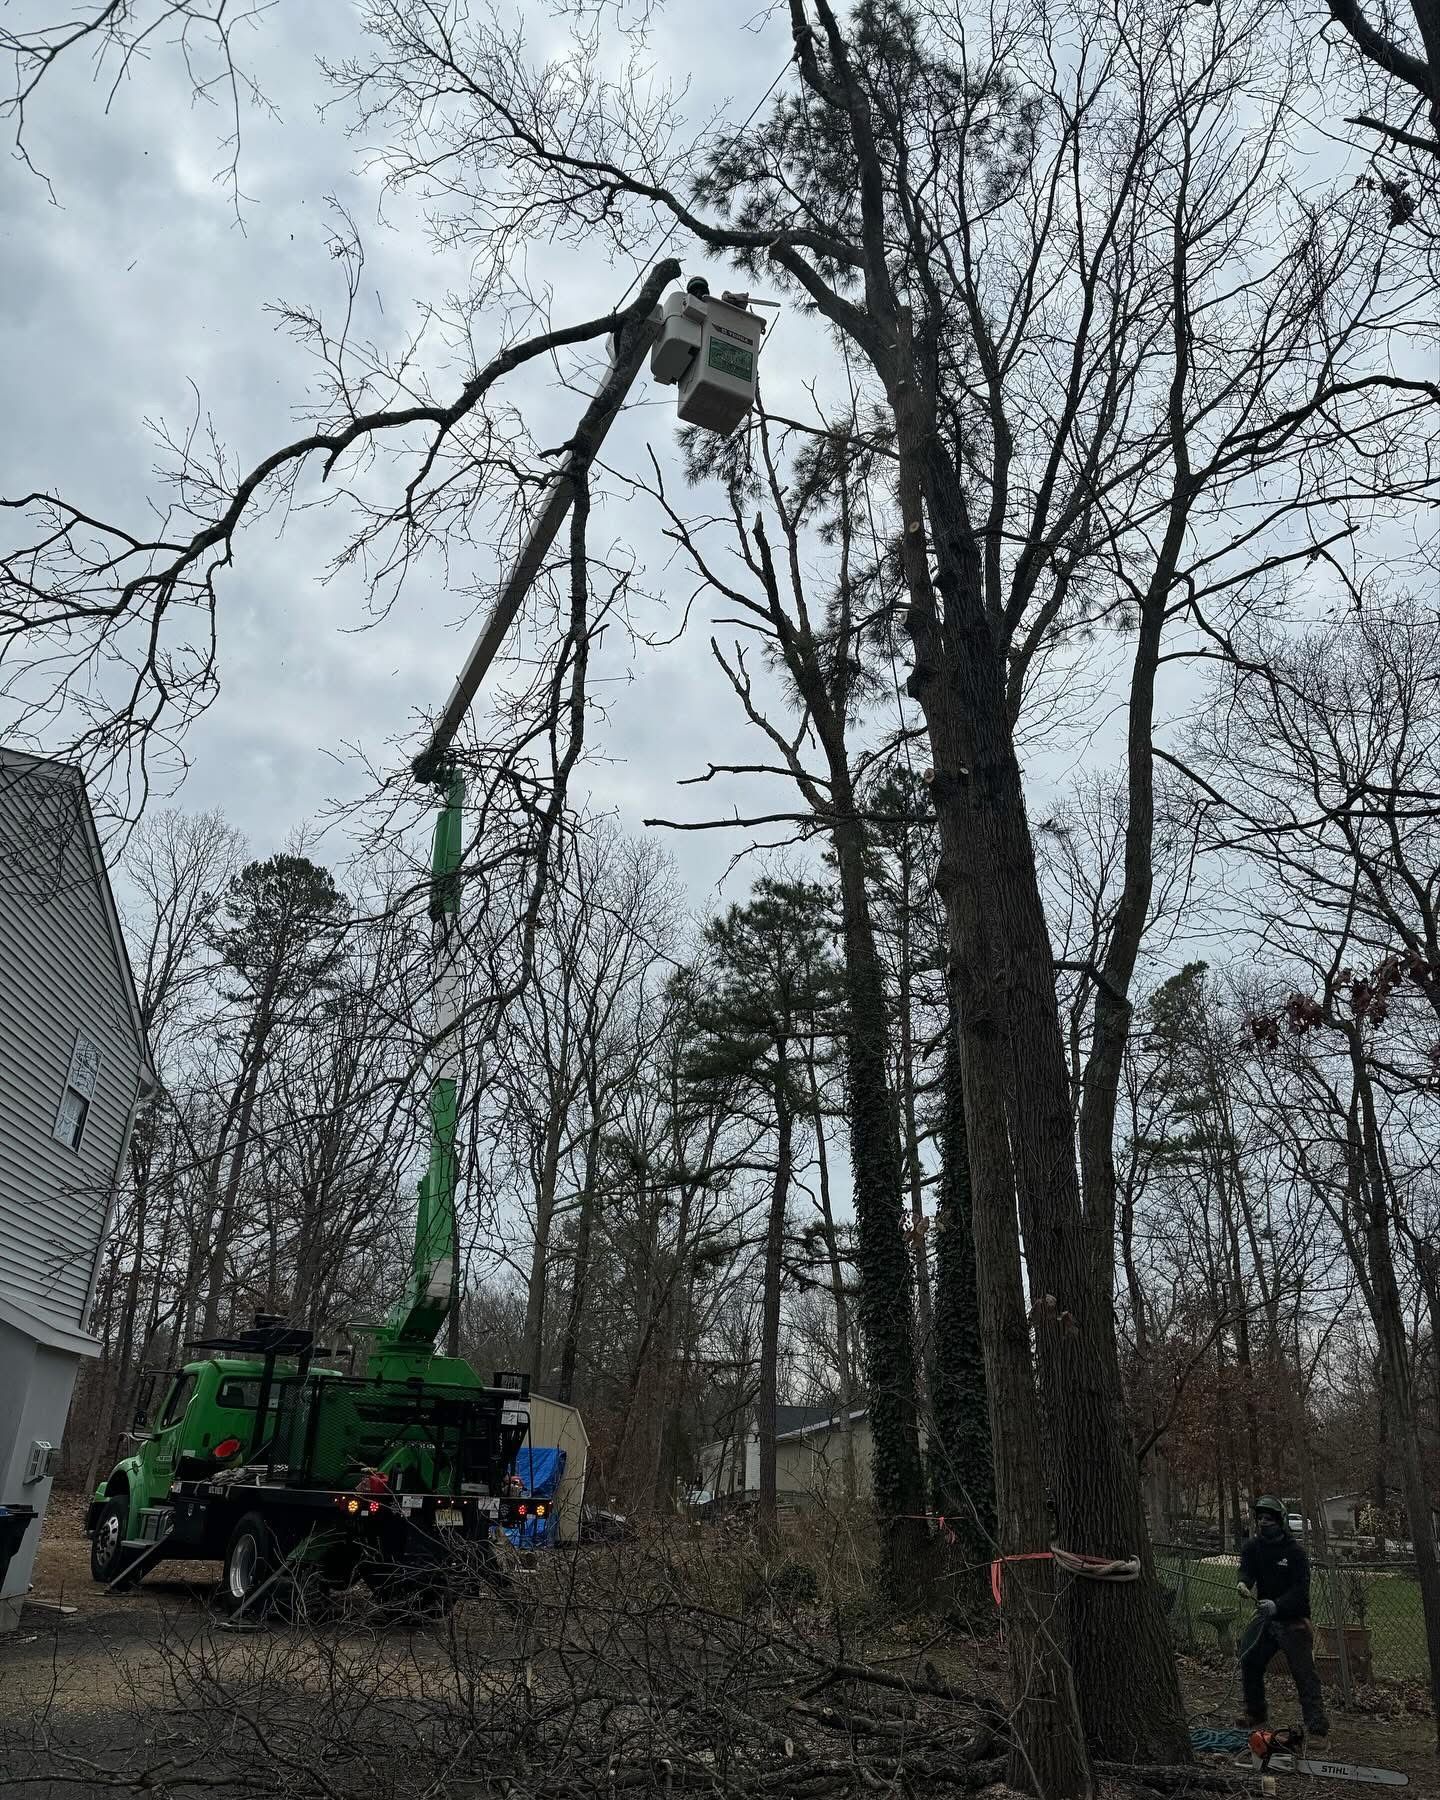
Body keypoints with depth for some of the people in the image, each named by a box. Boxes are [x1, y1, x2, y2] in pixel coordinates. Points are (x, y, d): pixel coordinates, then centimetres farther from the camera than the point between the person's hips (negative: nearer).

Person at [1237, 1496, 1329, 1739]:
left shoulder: (1294, 1552, -11)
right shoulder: (1251, 1546, 4)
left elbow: (1301, 1589, -18)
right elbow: (1246, 1569, -11)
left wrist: (1277, 1605, -33)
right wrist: (1244, 1583, -36)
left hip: (1291, 1620, -5)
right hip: (1265, 1617, 5)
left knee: (1304, 1671, -10)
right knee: (1248, 1662, 4)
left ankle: (1317, 1723, -5)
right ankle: (1254, 1714, 20)